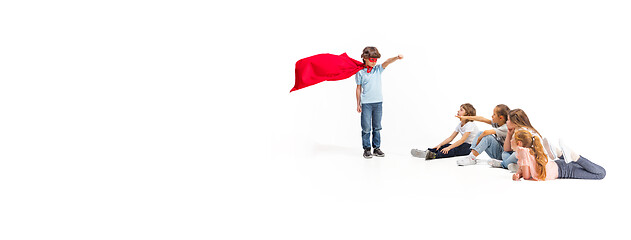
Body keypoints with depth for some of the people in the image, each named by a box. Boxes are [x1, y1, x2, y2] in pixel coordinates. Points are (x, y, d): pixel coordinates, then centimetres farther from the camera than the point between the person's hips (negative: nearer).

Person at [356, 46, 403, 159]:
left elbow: (387, 62, -12)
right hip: (366, 103, -3)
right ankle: (366, 149, 8)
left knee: (377, 127, 10)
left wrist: (397, 57, -32)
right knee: (366, 128, -2)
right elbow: (358, 88, 3)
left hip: (378, 102, 3)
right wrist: (358, 104, 3)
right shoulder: (360, 72, 0)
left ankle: (376, 148, 18)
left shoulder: (378, 69, 6)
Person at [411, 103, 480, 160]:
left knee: (454, 150, -36)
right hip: (463, 145, 9)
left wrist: (449, 147, -33)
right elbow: (450, 138, 5)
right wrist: (440, 144, -10)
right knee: (443, 146, -11)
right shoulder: (460, 124, 11)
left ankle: (433, 155, -58)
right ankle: (426, 151, -29)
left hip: (471, 147, -9)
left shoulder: (470, 124, -17)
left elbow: (462, 140, -27)